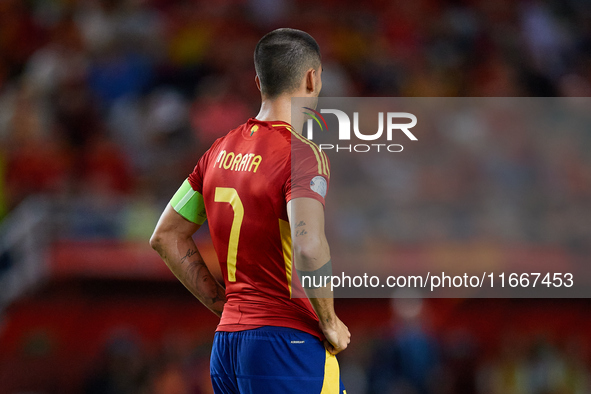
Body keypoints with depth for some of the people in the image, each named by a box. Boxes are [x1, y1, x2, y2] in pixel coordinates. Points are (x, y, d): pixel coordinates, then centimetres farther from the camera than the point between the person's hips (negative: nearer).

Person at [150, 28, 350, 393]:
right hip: (288, 342, -8)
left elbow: (166, 236, 18)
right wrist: (330, 324, -14)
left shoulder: (221, 151, 11)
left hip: (226, 341, 8)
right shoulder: (303, 154, -12)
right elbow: (309, 248, -28)